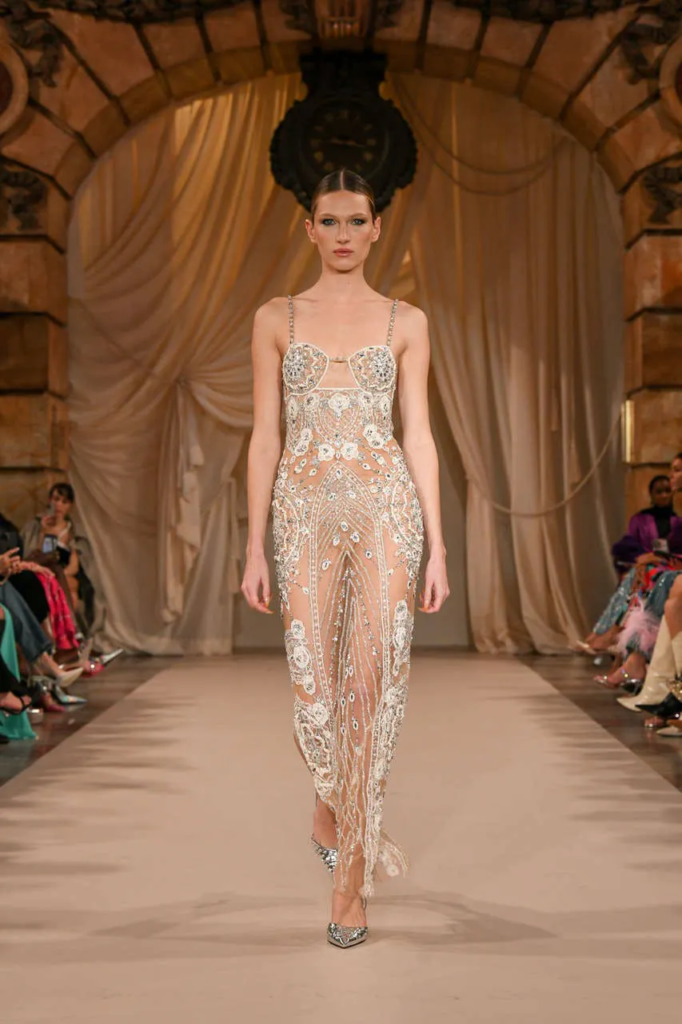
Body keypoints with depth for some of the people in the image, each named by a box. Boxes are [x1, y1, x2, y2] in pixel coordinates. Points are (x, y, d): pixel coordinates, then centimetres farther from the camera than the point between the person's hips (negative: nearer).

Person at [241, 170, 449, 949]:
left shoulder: (405, 322, 9)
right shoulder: (276, 319, 9)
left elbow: (418, 436, 7)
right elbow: (264, 436, 7)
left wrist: (436, 546, 1)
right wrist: (255, 547, 2)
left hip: (386, 504, -1)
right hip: (306, 510, 1)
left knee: (371, 678, -9)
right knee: (313, 679, 1)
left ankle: (353, 871, 0)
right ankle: (331, 803, 34)